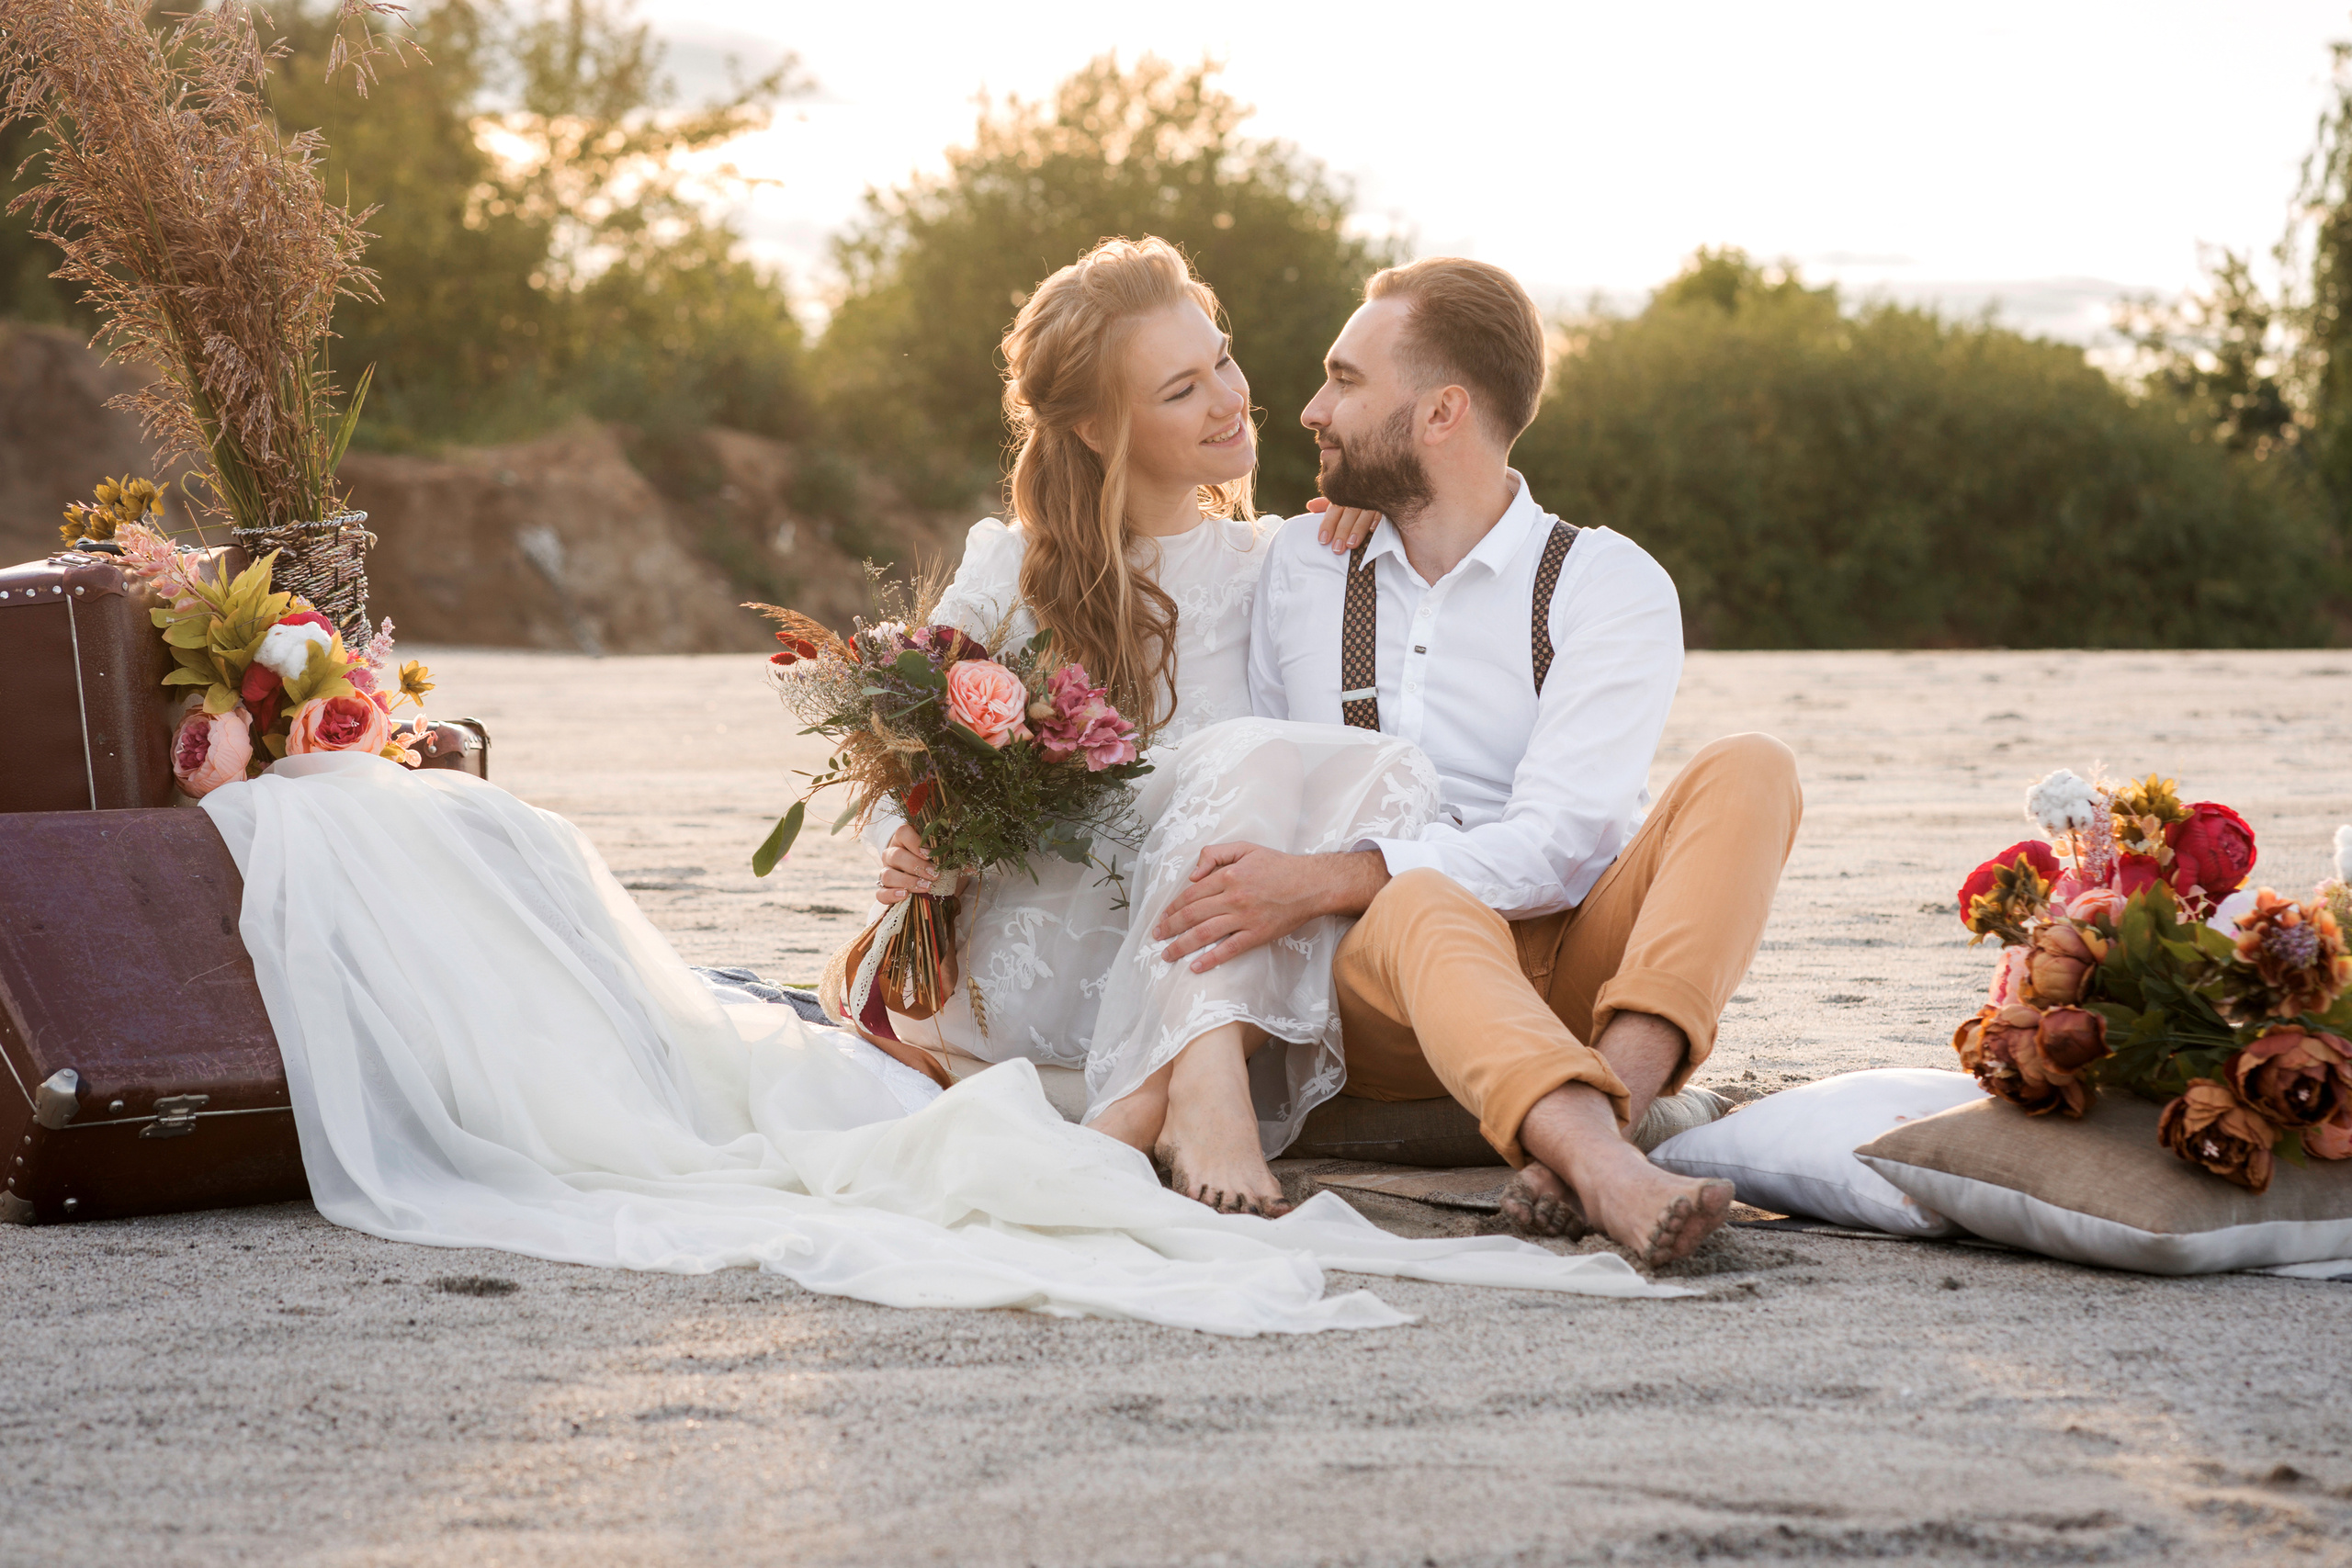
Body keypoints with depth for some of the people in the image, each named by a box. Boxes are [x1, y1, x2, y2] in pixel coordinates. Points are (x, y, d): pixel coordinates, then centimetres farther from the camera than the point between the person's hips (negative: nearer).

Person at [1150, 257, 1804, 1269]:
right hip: (1379, 974, 1)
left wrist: (1324, 882, -24)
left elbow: (1556, 844, -13)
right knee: (1426, 907, -34)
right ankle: (1616, 1181, -63)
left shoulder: (1609, 586, 1)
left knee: (1747, 773, -24)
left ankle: (1581, 1145, -45)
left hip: (1575, 977, 0)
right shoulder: (1295, 566, 16)